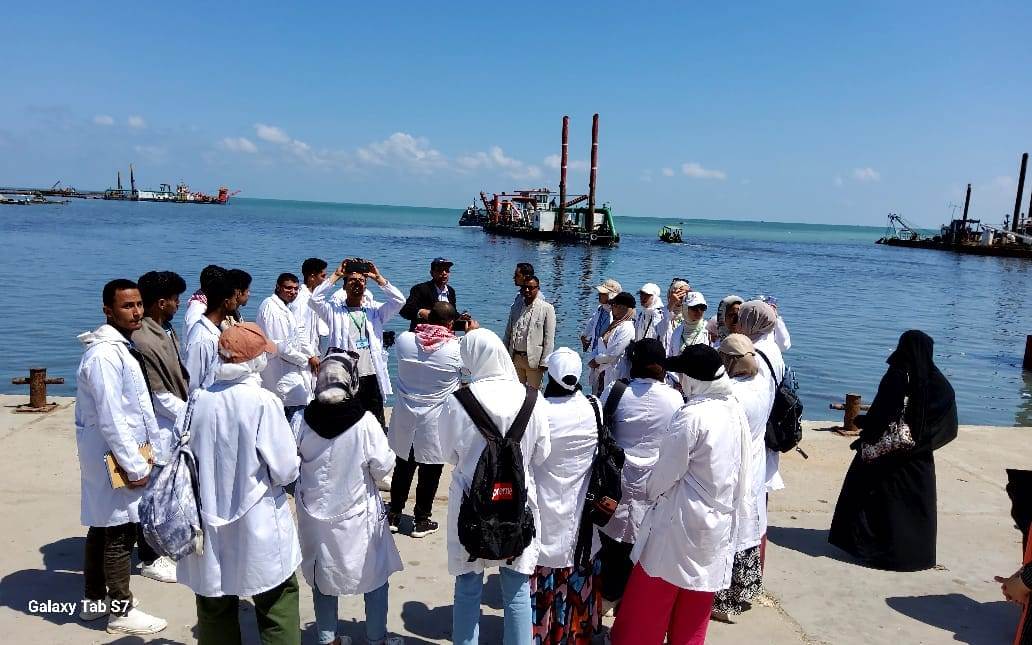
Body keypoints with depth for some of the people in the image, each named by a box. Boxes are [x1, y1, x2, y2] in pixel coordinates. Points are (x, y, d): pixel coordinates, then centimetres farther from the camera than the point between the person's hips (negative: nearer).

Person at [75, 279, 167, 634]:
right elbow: (111, 420, -24)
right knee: (120, 532, 0)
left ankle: (95, 599, 33)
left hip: (116, 453, 10)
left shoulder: (120, 346, 11)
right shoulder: (105, 354, -21)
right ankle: (121, 612, 13)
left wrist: (153, 446, 16)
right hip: (114, 456, -10)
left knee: (102, 527, 19)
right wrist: (135, 466, -20)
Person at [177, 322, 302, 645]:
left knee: (215, 606, 20)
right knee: (278, 603, 13)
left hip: (209, 524, 5)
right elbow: (286, 471, -15)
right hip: (256, 528, -4)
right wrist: (292, 451, 5)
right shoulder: (263, 402, -18)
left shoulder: (198, 400, -6)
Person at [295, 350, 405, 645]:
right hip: (357, 514, -3)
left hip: (315, 513, 3)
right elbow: (383, 467, -15)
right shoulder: (365, 422, -21)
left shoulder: (302, 421, -13)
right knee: (376, 574, 18)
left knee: (322, 575, 21)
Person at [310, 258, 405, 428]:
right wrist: (336, 275, -6)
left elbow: (399, 301, -1)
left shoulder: (374, 311, 10)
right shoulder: (335, 310, 5)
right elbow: (315, 300, -11)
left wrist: (378, 278, -3)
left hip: (371, 377, 2)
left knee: (378, 426, 10)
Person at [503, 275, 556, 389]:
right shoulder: (515, 307, 12)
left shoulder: (546, 309, -3)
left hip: (533, 359, -4)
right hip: (515, 358, 4)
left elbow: (549, 338, -6)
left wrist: (544, 362, -10)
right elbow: (508, 333, 14)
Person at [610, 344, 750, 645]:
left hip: (683, 519, -7)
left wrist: (651, 492, 4)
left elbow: (668, 469, -15)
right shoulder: (736, 411, 0)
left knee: (650, 597, 8)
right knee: (696, 603, 18)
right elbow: (741, 470, 8)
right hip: (720, 519, 7)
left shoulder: (691, 416, -23)